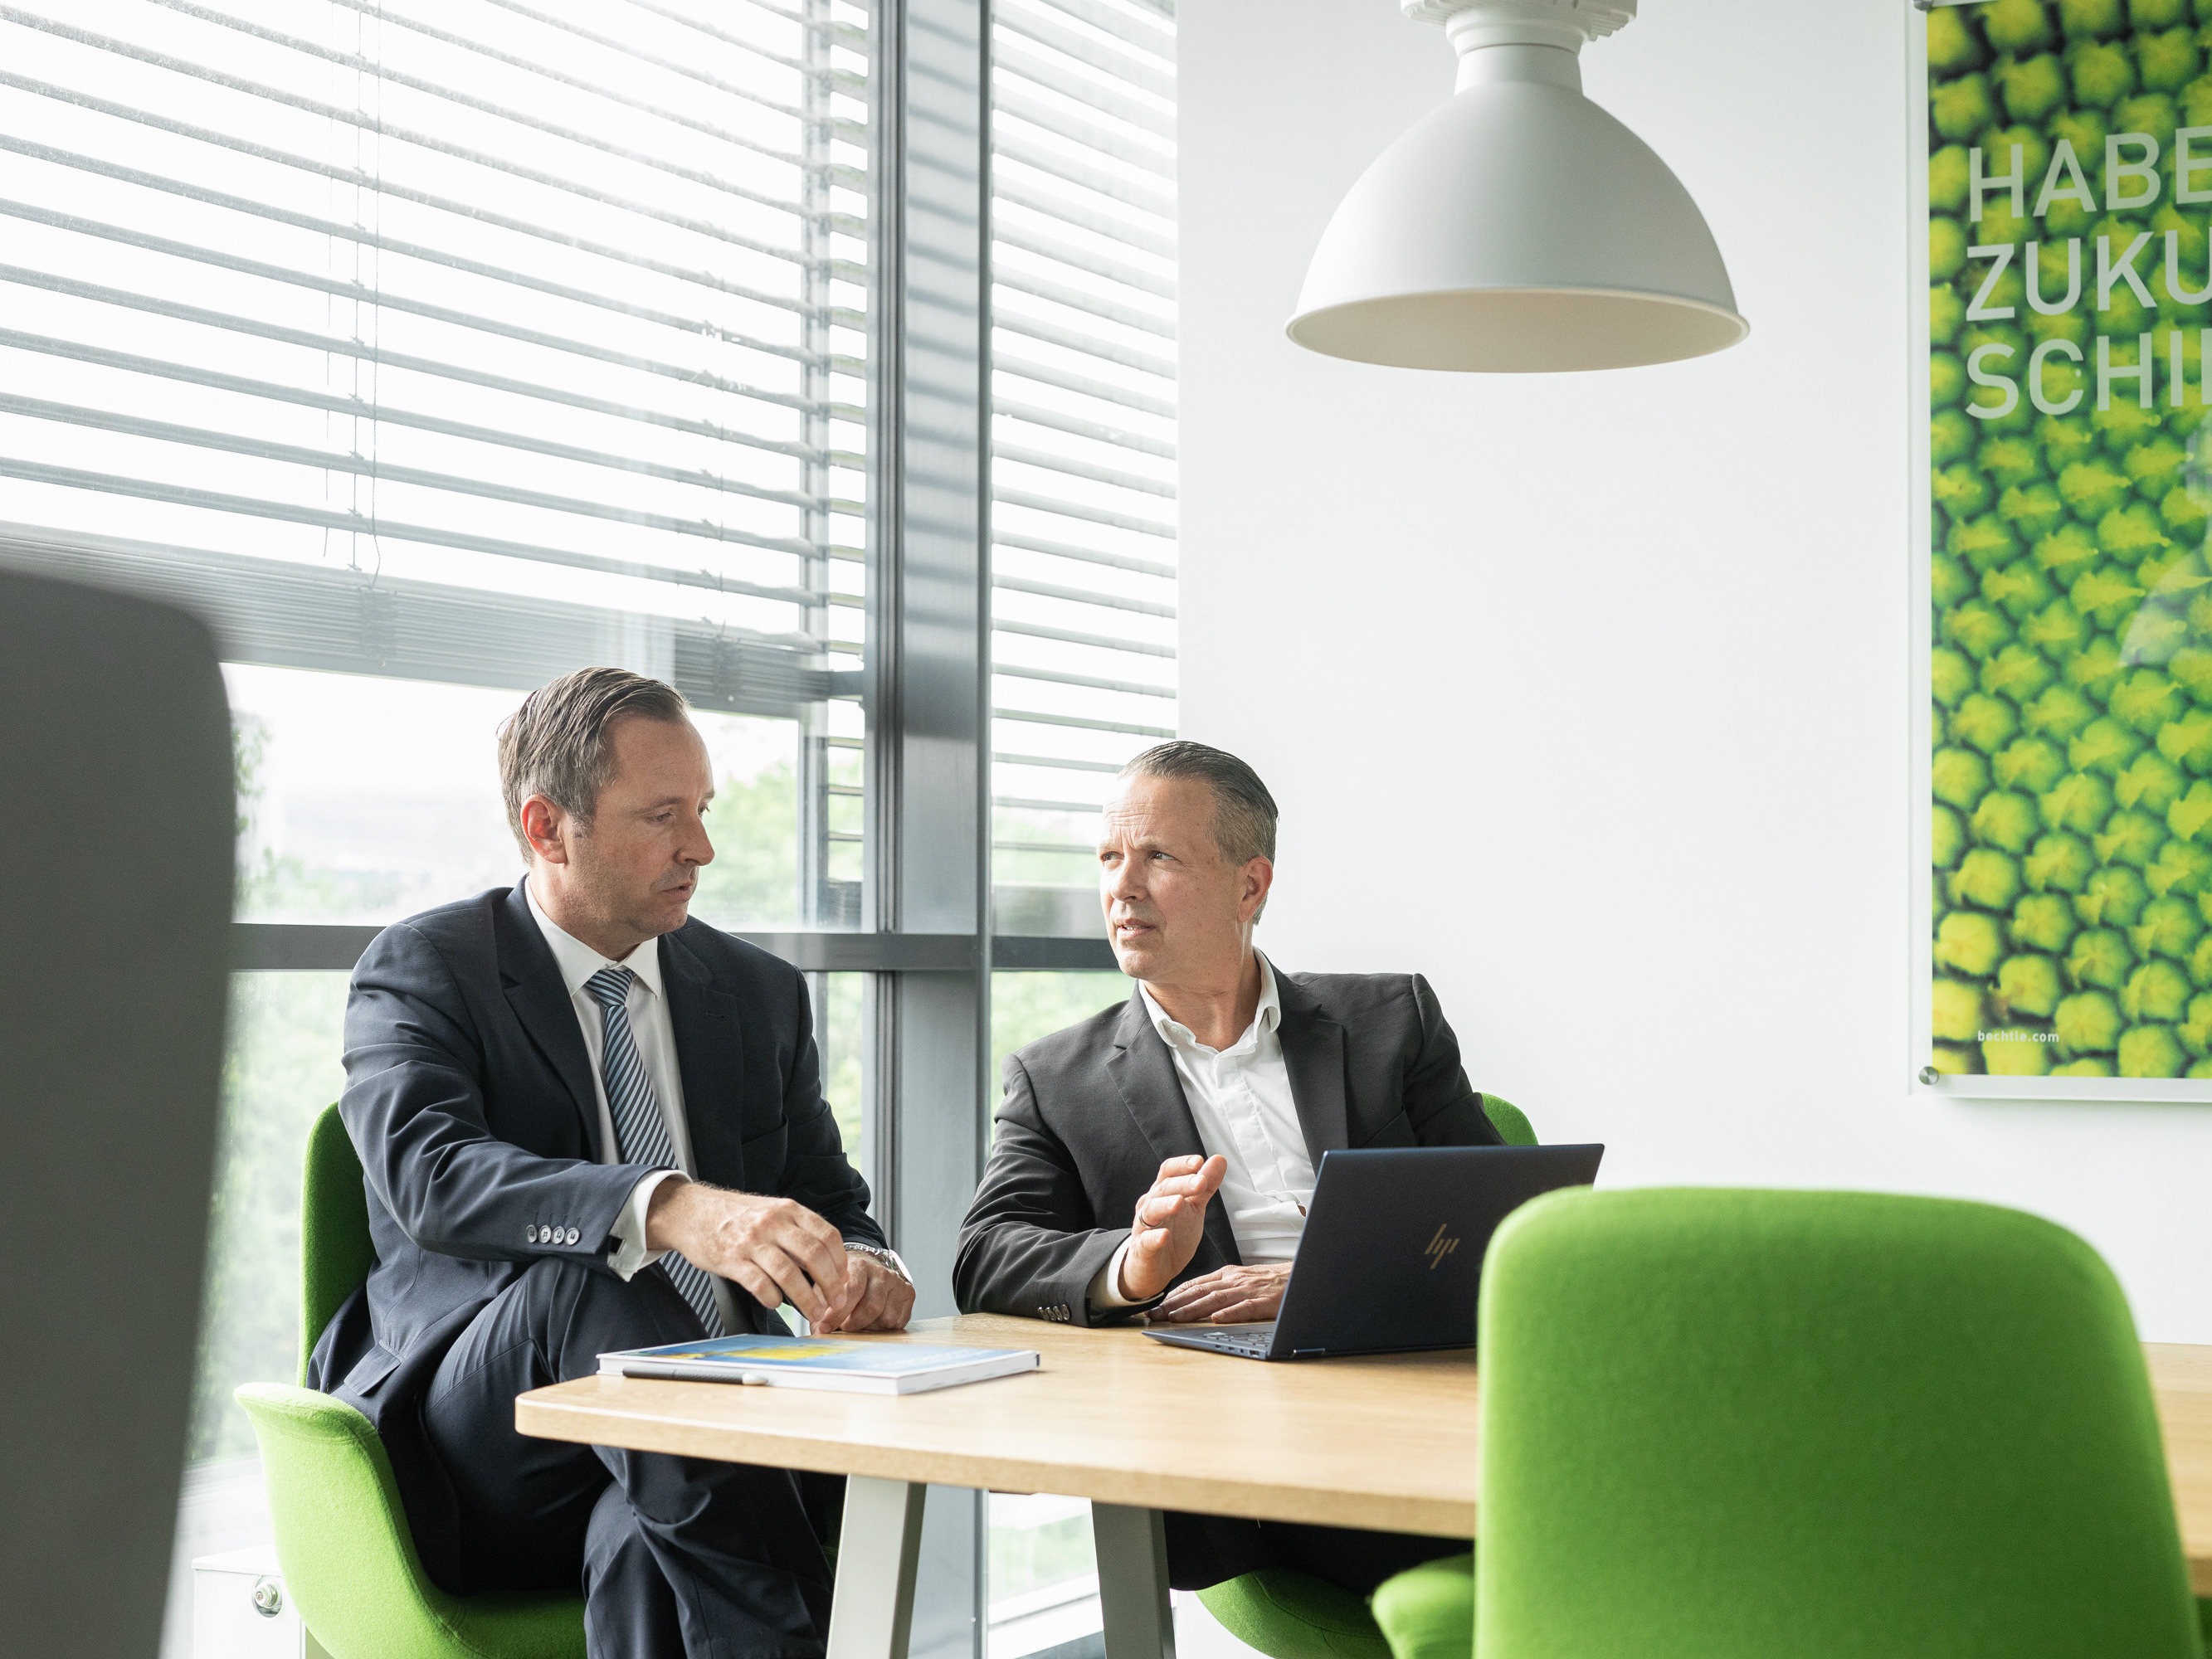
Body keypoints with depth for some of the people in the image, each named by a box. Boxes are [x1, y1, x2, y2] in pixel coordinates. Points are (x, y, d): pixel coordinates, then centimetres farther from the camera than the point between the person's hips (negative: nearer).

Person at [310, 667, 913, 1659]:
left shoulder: (761, 993, 14)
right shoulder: (422, 970, -2)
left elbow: (829, 1200, 14)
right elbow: (428, 1174, -22)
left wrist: (858, 1268, -14)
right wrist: (671, 1211, -41)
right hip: (476, 1458, -2)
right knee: (580, 1277, -35)